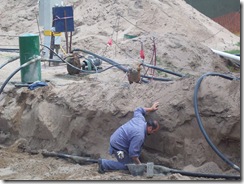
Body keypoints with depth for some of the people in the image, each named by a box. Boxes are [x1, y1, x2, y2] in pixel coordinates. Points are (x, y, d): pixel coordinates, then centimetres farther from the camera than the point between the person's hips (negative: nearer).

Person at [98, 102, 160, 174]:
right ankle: (104, 163, -3)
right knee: (127, 166, -1)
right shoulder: (139, 135, -30)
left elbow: (138, 110, 18)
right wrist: (139, 164, -15)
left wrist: (151, 109, 26)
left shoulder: (140, 119, -6)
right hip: (118, 146, -10)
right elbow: (133, 153, -27)